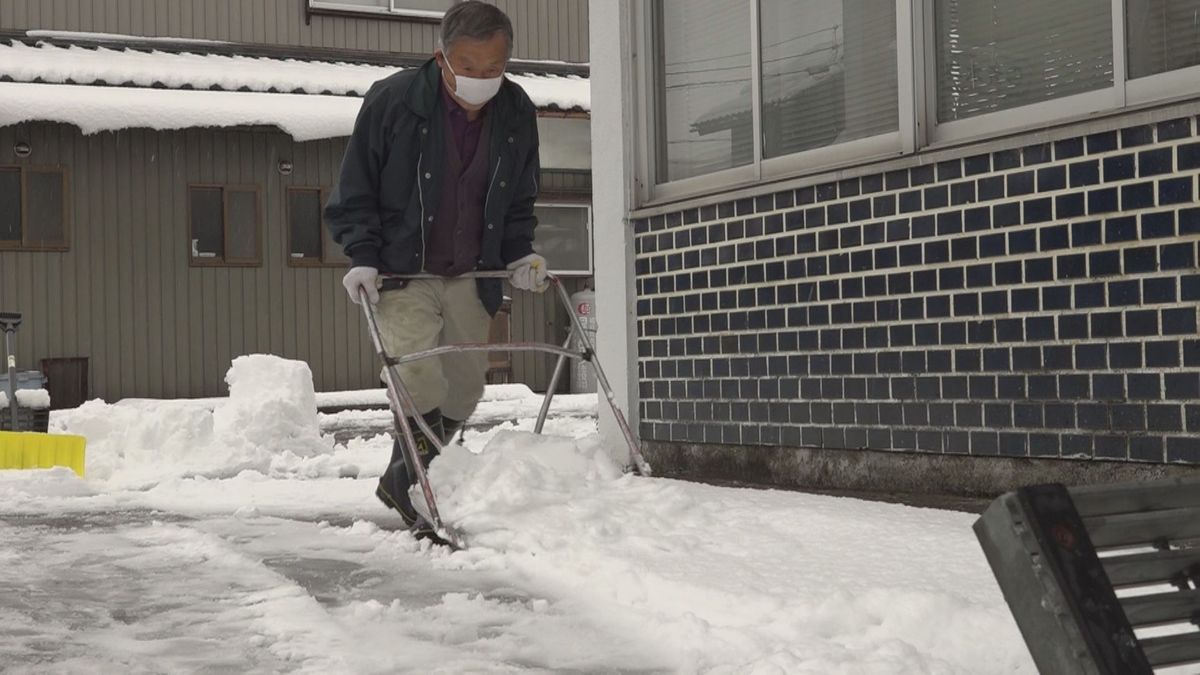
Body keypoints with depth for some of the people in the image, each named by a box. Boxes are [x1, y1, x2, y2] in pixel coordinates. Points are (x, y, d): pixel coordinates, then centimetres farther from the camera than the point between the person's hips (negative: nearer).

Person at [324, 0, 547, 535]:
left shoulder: (518, 114, -3)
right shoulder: (392, 101, -15)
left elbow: (519, 201, 13)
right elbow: (355, 194, -6)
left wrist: (519, 254, 1)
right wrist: (363, 257, -15)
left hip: (471, 278, 5)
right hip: (401, 272, -5)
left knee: (465, 386, 8)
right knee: (419, 379, -19)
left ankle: (401, 483, 26)